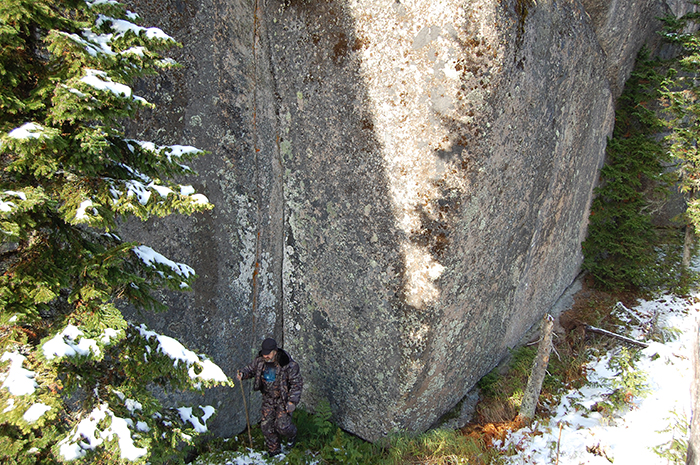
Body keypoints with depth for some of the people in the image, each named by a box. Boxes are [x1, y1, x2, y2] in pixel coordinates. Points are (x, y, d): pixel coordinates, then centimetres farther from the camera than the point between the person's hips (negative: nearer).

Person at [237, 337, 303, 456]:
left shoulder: (288, 364, -23)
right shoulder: (260, 360, -9)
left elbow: (297, 384, -16)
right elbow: (251, 369, 10)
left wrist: (292, 401, -21)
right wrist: (242, 373, -13)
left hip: (283, 399, -5)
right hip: (268, 399, 5)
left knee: (282, 425, -10)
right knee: (266, 425, 7)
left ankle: (292, 434, 27)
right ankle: (273, 451, 29)